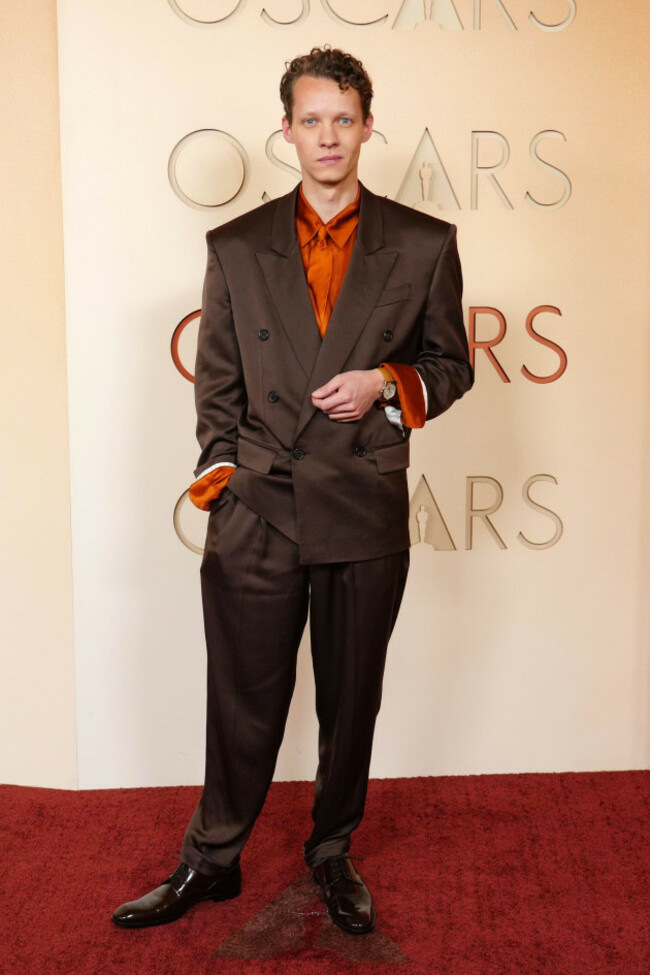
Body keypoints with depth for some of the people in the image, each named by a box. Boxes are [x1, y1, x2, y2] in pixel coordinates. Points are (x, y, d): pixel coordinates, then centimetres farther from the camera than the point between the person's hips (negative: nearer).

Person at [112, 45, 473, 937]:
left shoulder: (425, 245, 3)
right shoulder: (236, 247, 7)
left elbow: (451, 367, 9)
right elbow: (216, 382, 10)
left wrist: (388, 384, -10)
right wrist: (223, 470, 0)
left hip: (366, 518, 0)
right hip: (256, 515, 0)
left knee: (351, 701, 13)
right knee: (243, 703, 9)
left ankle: (333, 854, 34)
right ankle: (211, 861, 29)